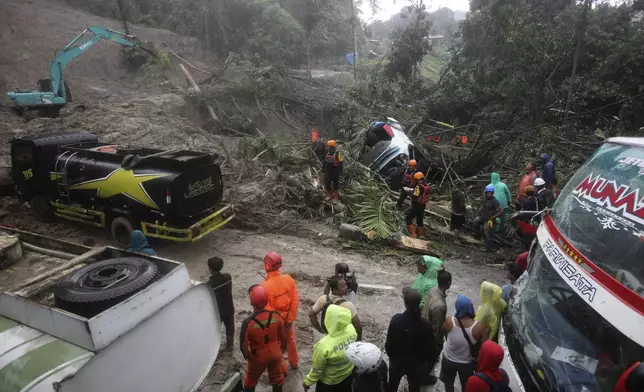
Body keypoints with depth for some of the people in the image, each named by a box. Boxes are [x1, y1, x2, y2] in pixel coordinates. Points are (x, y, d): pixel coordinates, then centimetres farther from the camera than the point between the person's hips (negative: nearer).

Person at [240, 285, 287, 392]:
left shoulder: (248, 323, -33)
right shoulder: (276, 315, -24)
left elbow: (243, 346, -19)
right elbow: (283, 336, -7)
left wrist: (247, 356, 2)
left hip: (258, 357, -2)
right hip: (275, 354, 2)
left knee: (251, 380, 26)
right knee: (276, 377, 28)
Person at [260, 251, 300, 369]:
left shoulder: (265, 286, -30)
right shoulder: (289, 279, -16)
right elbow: (295, 300, -10)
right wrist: (290, 318, 0)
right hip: (287, 318, 4)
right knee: (290, 339, 27)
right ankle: (294, 362, 47)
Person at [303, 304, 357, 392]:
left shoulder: (325, 345, -40)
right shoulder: (351, 329, -27)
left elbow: (317, 369, -22)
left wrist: (308, 381, -4)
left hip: (329, 382, -4)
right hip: (348, 375, 4)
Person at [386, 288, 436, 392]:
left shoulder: (396, 319, -27)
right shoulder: (425, 325, -27)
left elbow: (389, 342, -14)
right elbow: (430, 348, -14)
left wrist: (391, 356, 6)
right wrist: (427, 362, 6)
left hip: (397, 362, 1)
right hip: (416, 365, -1)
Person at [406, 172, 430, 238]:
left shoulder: (418, 187, -23)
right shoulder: (427, 186, 1)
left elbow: (414, 197, -27)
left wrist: (411, 193, -9)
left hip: (416, 206, -8)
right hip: (423, 205, 8)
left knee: (409, 218, 0)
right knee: (419, 219, 21)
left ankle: (413, 234, -6)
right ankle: (420, 233, 31)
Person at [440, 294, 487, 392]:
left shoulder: (449, 321, -27)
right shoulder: (479, 326, -29)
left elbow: (443, 332, -6)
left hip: (449, 359, 0)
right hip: (467, 362, 0)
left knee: (449, 382, 29)